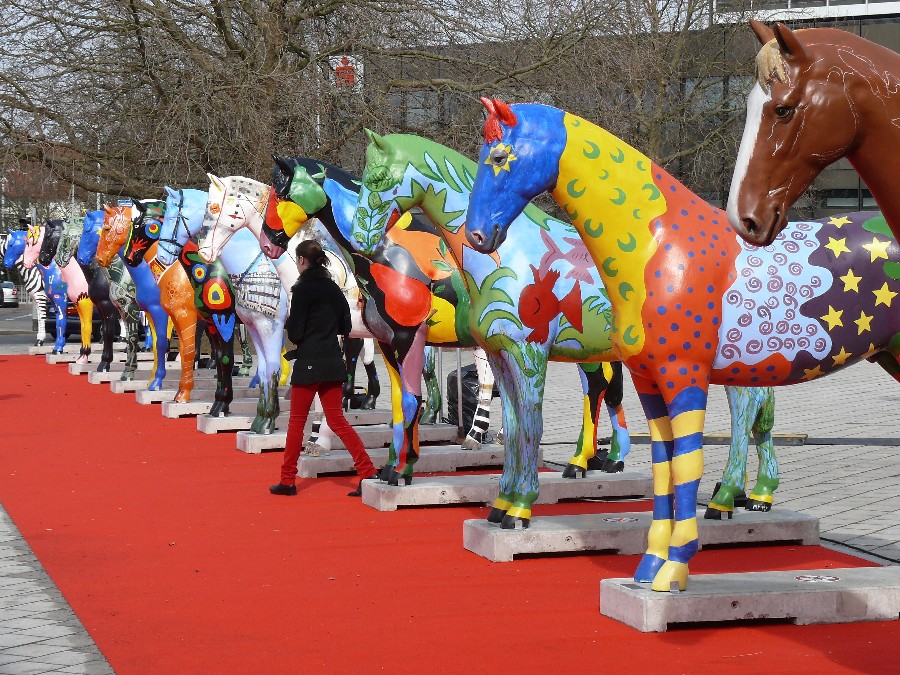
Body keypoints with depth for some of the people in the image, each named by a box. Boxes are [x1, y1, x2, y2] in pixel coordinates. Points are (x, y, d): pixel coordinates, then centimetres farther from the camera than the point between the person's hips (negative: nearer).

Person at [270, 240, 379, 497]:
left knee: (296, 421, 5)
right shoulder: (333, 288, 10)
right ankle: (369, 473, -3)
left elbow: (294, 332, -12)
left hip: (310, 363, -6)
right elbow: (345, 326, 17)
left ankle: (288, 480, 11)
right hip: (333, 362, 6)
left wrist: (288, 323, 8)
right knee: (337, 420, 8)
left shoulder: (303, 289, -11)